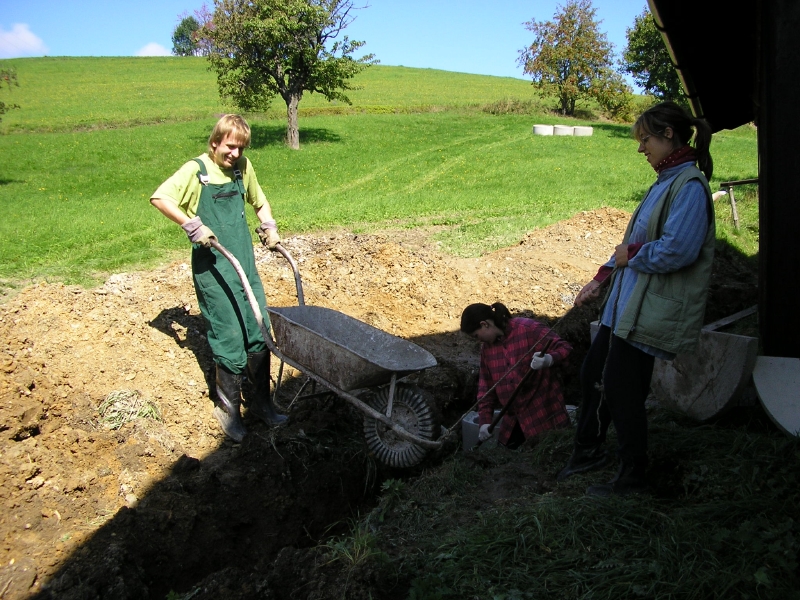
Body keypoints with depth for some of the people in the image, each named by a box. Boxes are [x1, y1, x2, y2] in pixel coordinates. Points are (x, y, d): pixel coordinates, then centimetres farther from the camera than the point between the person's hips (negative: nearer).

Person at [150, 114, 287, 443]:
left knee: (259, 334, 7)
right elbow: (159, 198, -18)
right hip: (213, 267, -5)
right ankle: (228, 407, 16)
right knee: (229, 337, -3)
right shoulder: (196, 170, -8)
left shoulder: (243, 168, 9)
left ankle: (262, 402, 22)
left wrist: (268, 225, 10)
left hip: (245, 263, 6)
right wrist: (192, 225, -24)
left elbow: (259, 200, 26)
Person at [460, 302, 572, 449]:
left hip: (544, 412, -7)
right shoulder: (487, 347, 8)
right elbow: (486, 385, 13)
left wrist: (549, 360, -35)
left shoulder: (529, 329, -15)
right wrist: (485, 420, 5)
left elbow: (565, 348, -14)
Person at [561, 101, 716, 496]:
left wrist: (631, 253, -12)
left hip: (649, 313, -10)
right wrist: (601, 280, 13)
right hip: (623, 305, 10)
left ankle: (633, 479, 21)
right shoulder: (666, 182, 14)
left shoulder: (689, 186, -17)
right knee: (593, 376, 18)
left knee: (622, 392, 1)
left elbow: (677, 251, -27)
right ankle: (588, 451, 38)